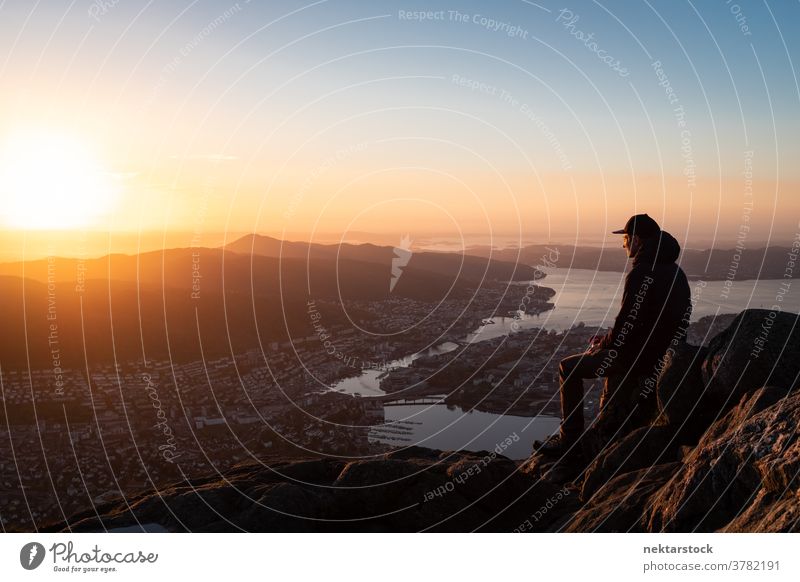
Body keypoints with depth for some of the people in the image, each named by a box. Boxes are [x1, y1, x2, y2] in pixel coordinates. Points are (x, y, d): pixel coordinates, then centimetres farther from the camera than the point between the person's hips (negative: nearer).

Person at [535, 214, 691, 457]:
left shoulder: (641, 274, -20)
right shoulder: (673, 270, 10)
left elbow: (625, 324, -20)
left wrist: (603, 345, 0)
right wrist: (608, 339, 14)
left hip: (641, 357, -9)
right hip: (665, 350, 10)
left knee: (569, 368, 2)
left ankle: (570, 440, 7)